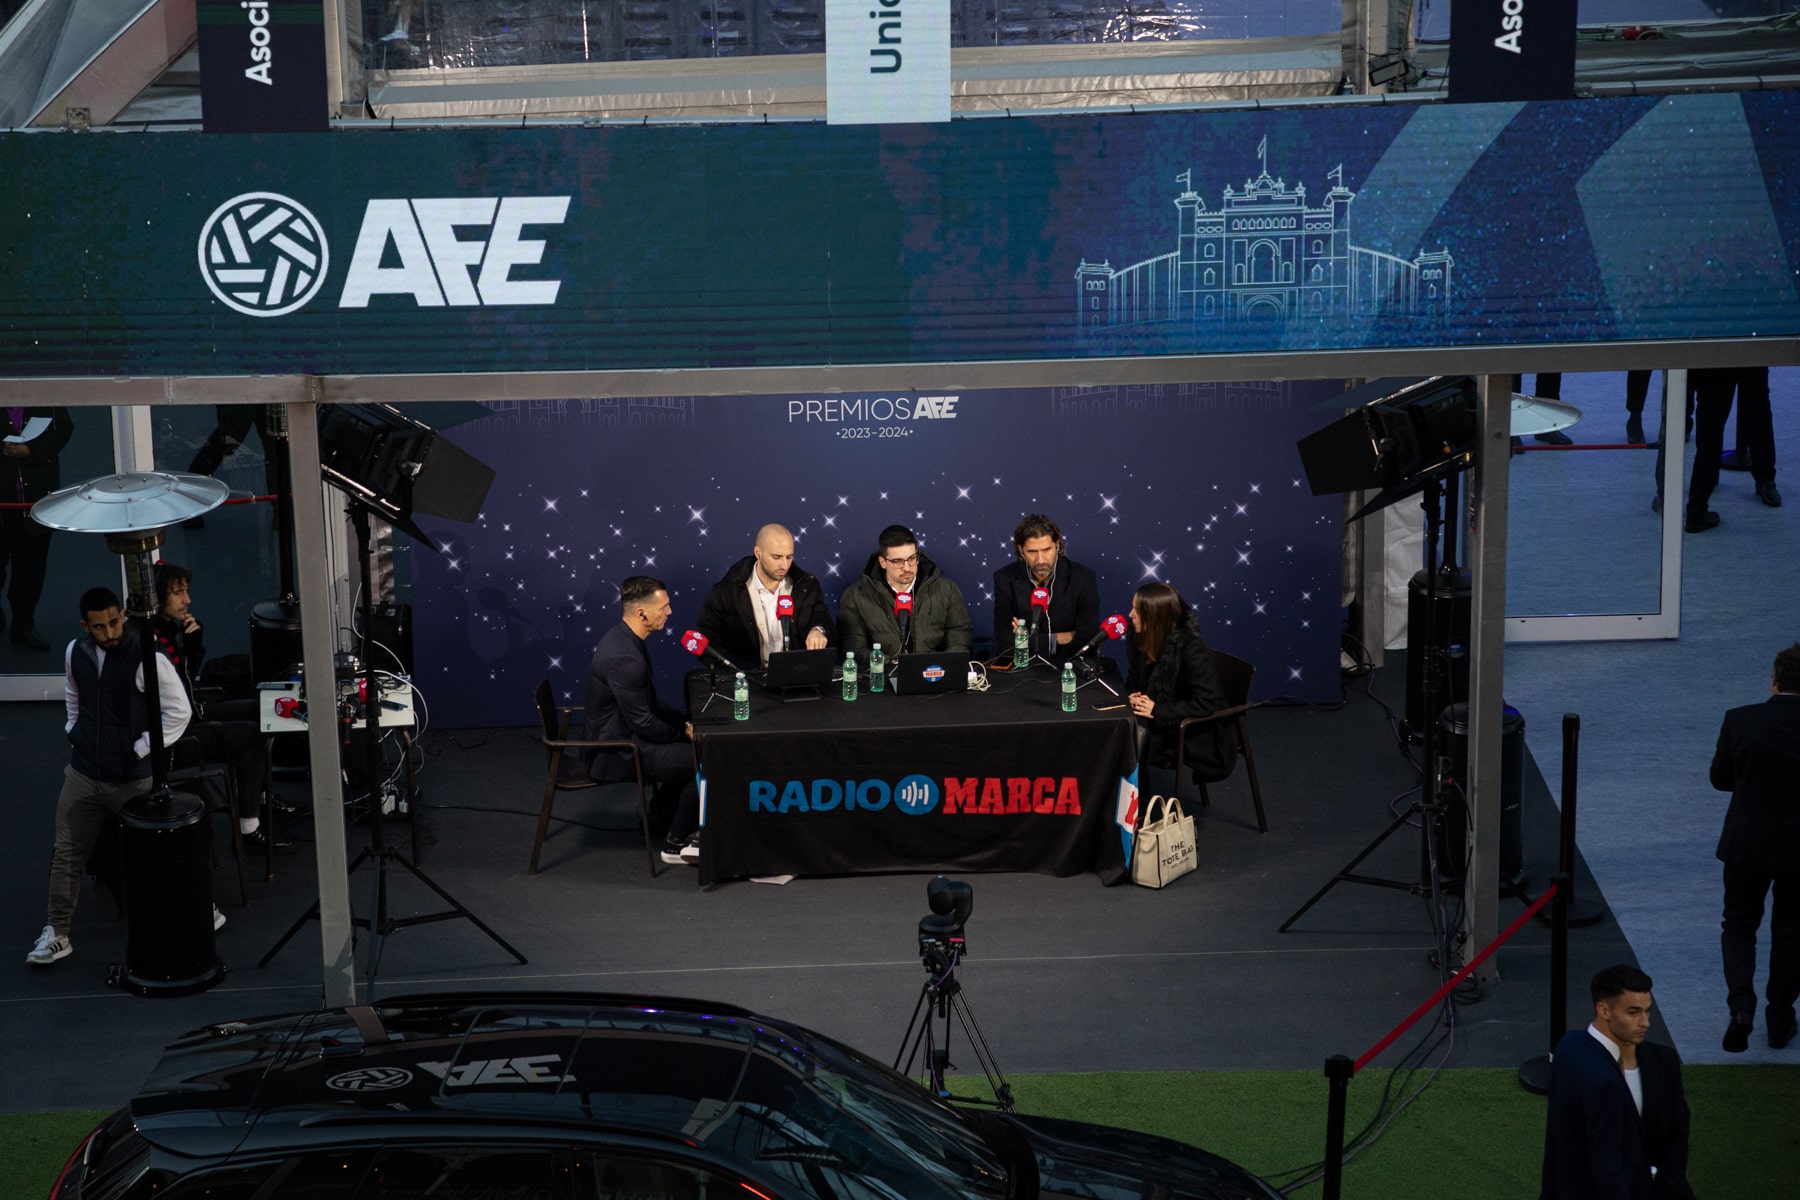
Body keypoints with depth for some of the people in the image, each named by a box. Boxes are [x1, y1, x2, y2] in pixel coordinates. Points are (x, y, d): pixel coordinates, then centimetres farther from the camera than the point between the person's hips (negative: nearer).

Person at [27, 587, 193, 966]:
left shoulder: (147, 659, -19)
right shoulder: (75, 652, 0)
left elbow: (179, 711, -16)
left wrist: (143, 748, -14)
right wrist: (74, 732, 13)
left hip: (134, 778, -5)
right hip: (83, 773, 5)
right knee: (66, 853, 4)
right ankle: (56, 934, 12)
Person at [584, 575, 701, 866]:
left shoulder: (622, 637, 4)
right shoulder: (624, 659, -28)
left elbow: (648, 701, 15)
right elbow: (643, 723, -22)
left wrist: (685, 724, 6)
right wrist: (684, 734, -7)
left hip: (618, 735, 10)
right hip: (618, 754, -10)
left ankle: (662, 815, 27)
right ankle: (676, 844, 2)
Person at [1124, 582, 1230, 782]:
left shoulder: (1190, 649, -22)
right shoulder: (1139, 641, 0)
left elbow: (1206, 703, -24)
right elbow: (1133, 681, 15)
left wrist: (1158, 711, -25)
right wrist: (1132, 697, -9)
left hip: (1192, 734, -7)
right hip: (1152, 721, 7)